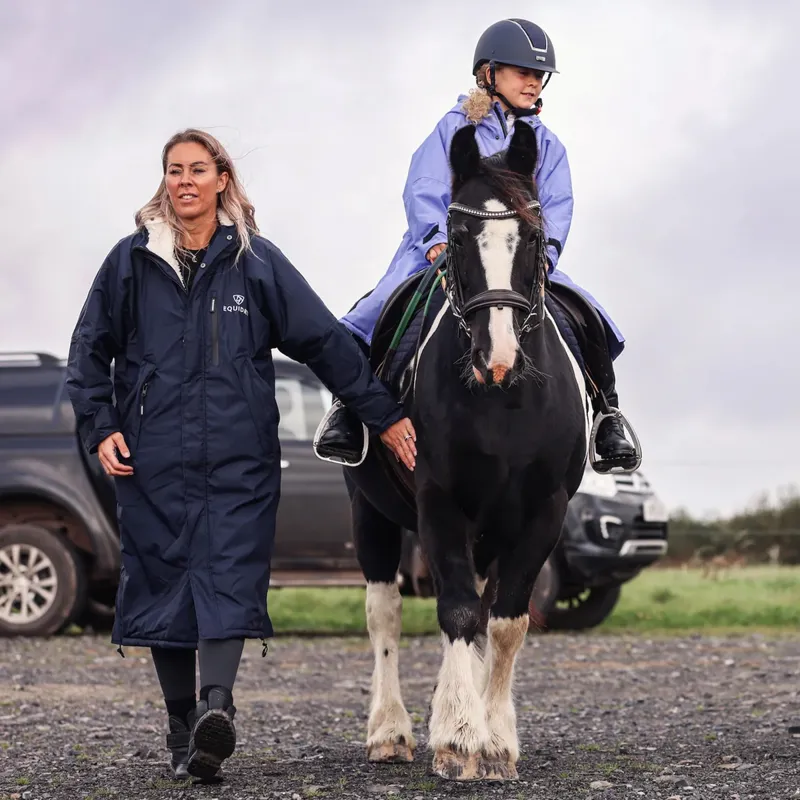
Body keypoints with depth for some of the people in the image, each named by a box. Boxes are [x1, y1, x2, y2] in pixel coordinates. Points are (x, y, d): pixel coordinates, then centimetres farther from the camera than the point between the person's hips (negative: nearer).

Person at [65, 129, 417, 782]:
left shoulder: (256, 261, 6)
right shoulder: (131, 261, 8)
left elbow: (325, 341, 7)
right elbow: (90, 351, 13)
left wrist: (384, 414, 7)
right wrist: (101, 427, -1)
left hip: (238, 455, -1)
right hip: (153, 458, 1)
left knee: (230, 575, -15)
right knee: (162, 578, 0)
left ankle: (216, 705, -28)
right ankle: (184, 733, 6)